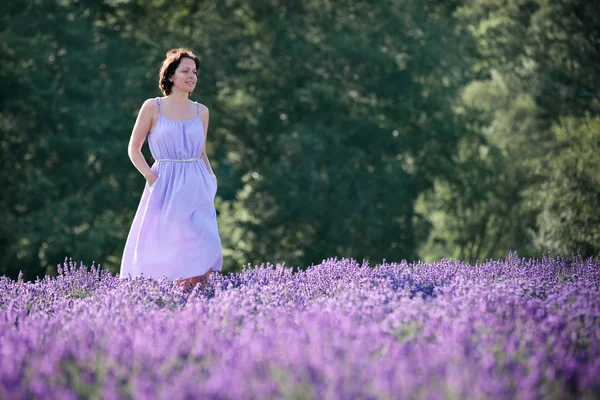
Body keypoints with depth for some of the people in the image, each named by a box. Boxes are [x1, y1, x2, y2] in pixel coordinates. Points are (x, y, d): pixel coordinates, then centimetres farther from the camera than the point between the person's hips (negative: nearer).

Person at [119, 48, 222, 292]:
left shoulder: (201, 111, 12)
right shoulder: (152, 107, 1)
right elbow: (134, 148, 4)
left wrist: (211, 179, 5)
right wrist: (150, 176, -10)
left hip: (197, 189, 3)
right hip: (165, 188, -3)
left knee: (201, 249, -8)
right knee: (158, 250, -4)